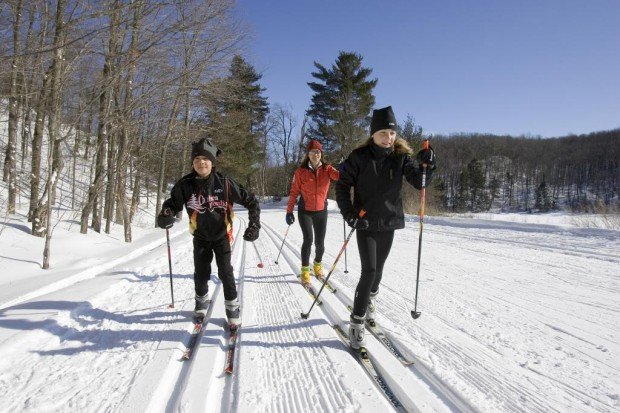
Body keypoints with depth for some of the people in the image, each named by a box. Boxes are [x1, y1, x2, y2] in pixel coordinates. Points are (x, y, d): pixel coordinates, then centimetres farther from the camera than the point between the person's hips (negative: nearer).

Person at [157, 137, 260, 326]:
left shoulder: (224, 183, -20)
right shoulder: (185, 184, -15)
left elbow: (250, 200, -11)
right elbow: (172, 203, 0)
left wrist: (254, 224, -18)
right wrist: (166, 215, -23)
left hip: (221, 235, -2)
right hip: (200, 236, 2)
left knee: (225, 272, -4)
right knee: (201, 273, 7)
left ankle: (232, 305, 16)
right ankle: (201, 301, 35)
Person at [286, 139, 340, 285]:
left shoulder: (327, 169, -2)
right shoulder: (301, 171, -5)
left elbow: (339, 175, -22)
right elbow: (294, 192, -1)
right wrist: (289, 211, -2)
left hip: (321, 211, 2)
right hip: (305, 211, -1)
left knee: (320, 242, 4)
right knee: (308, 239, -12)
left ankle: (317, 264, 33)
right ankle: (305, 270, 6)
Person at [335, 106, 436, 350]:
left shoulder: (401, 156, -1)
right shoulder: (360, 157, -9)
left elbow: (419, 182, -8)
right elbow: (342, 186, -4)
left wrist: (426, 166, -27)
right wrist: (349, 213, -14)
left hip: (389, 223, 4)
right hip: (365, 223, -3)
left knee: (378, 268, 17)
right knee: (369, 271, -11)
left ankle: (370, 300, 45)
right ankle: (356, 323, -1)